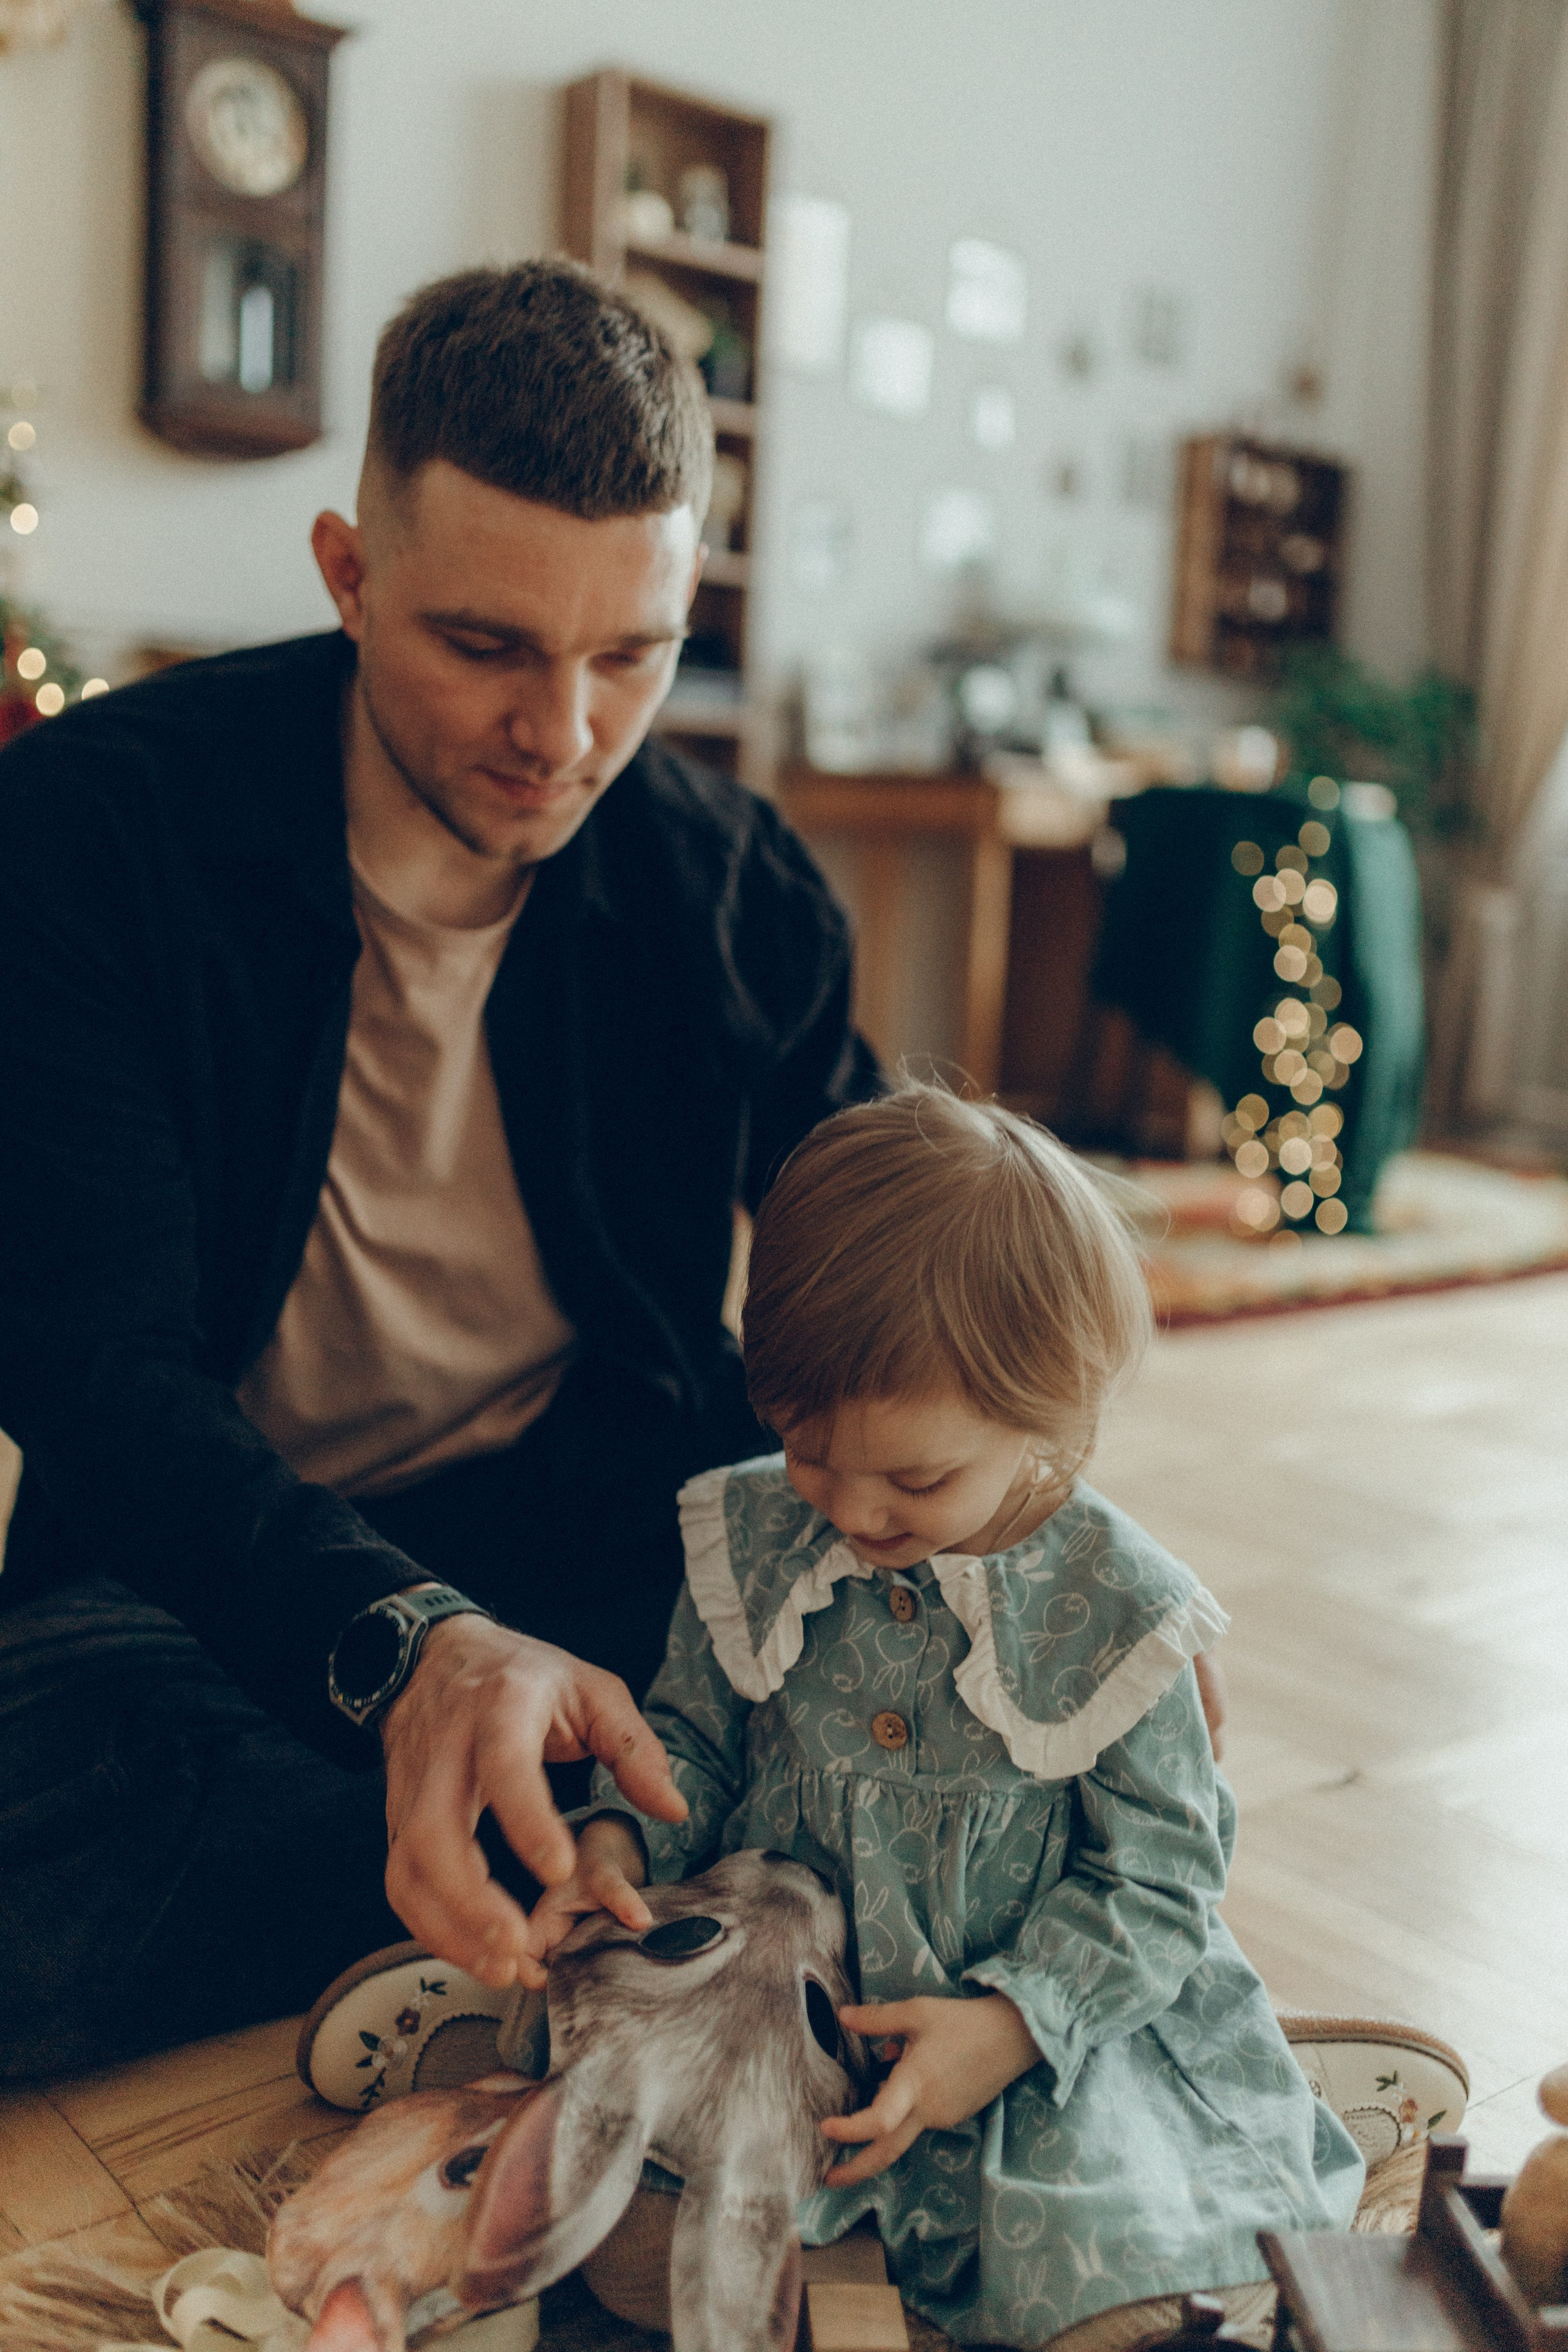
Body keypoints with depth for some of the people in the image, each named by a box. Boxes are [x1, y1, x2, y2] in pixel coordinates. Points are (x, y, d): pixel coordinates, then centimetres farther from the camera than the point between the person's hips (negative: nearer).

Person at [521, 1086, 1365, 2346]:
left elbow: (1155, 1881, -7)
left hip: (1058, 2023, -2)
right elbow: (690, 1736, 9)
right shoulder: (751, 1538, -4)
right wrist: (616, 1840, -11)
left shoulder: (1116, 1611, -13)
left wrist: (1010, 2026, -20)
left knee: (1110, 2240, -23)